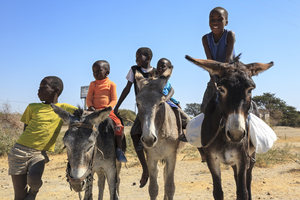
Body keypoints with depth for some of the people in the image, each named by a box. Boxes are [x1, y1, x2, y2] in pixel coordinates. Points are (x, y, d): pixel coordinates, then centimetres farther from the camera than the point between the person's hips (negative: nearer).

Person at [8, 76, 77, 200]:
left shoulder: (63, 108, 3)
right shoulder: (32, 107, 8)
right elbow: (25, 129, 14)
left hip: (39, 153, -1)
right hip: (20, 151, 2)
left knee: (34, 179, -29)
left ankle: (34, 190, 5)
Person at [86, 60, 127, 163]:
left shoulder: (111, 84, 5)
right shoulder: (93, 84, 11)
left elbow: (114, 100, 1)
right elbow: (89, 98, 8)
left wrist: (107, 108, -16)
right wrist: (90, 107, -12)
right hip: (94, 111, 2)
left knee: (118, 125, -23)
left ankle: (119, 150, -14)